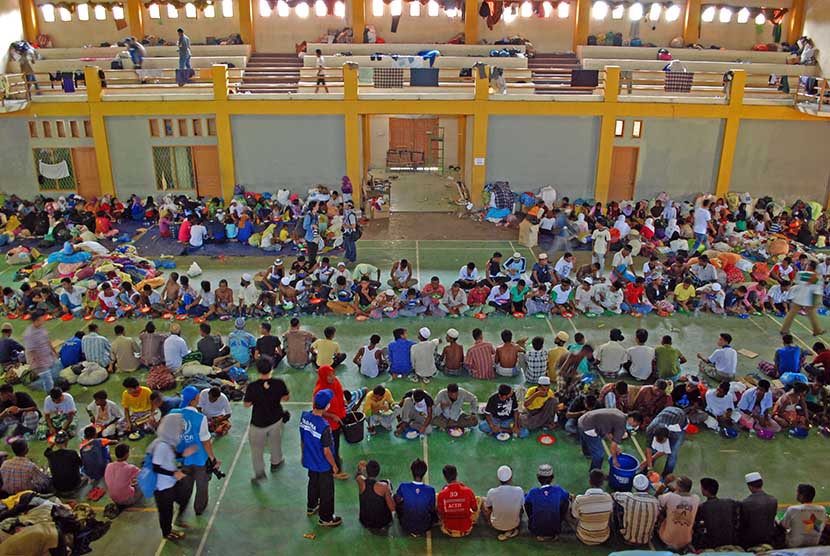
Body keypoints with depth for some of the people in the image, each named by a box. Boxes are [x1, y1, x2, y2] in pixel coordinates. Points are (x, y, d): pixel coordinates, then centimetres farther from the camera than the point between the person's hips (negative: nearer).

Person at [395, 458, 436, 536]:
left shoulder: (403, 487, -23)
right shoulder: (430, 490, -23)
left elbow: (397, 501, -2)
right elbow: (432, 509, -6)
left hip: (406, 526, -1)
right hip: (424, 528, 1)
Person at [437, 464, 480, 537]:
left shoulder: (441, 495, -21)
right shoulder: (468, 491, -22)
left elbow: (440, 514, -6)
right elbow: (475, 509, -3)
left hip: (449, 531, 0)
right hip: (466, 530, 0)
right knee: (478, 499, 19)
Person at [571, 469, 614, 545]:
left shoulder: (580, 500, -31)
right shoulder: (608, 497, -22)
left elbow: (575, 515, -9)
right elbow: (610, 512, 0)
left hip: (585, 538, -2)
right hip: (604, 537, 2)